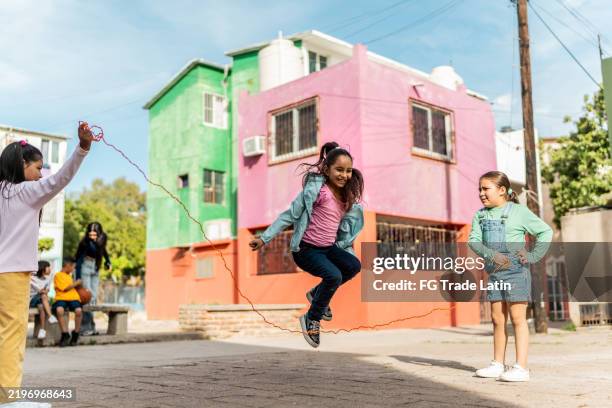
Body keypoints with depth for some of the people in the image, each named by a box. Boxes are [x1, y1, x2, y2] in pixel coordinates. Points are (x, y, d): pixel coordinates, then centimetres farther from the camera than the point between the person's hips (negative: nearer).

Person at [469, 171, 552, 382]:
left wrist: (533, 256, -9)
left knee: (517, 318, -4)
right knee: (497, 319, 11)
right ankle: (498, 364, 21)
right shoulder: (480, 215, 8)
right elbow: (473, 241, -3)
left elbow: (545, 231, 0)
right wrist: (493, 255, -19)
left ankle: (521, 368, -1)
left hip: (516, 271, -5)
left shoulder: (519, 211, -4)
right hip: (494, 272, 5)